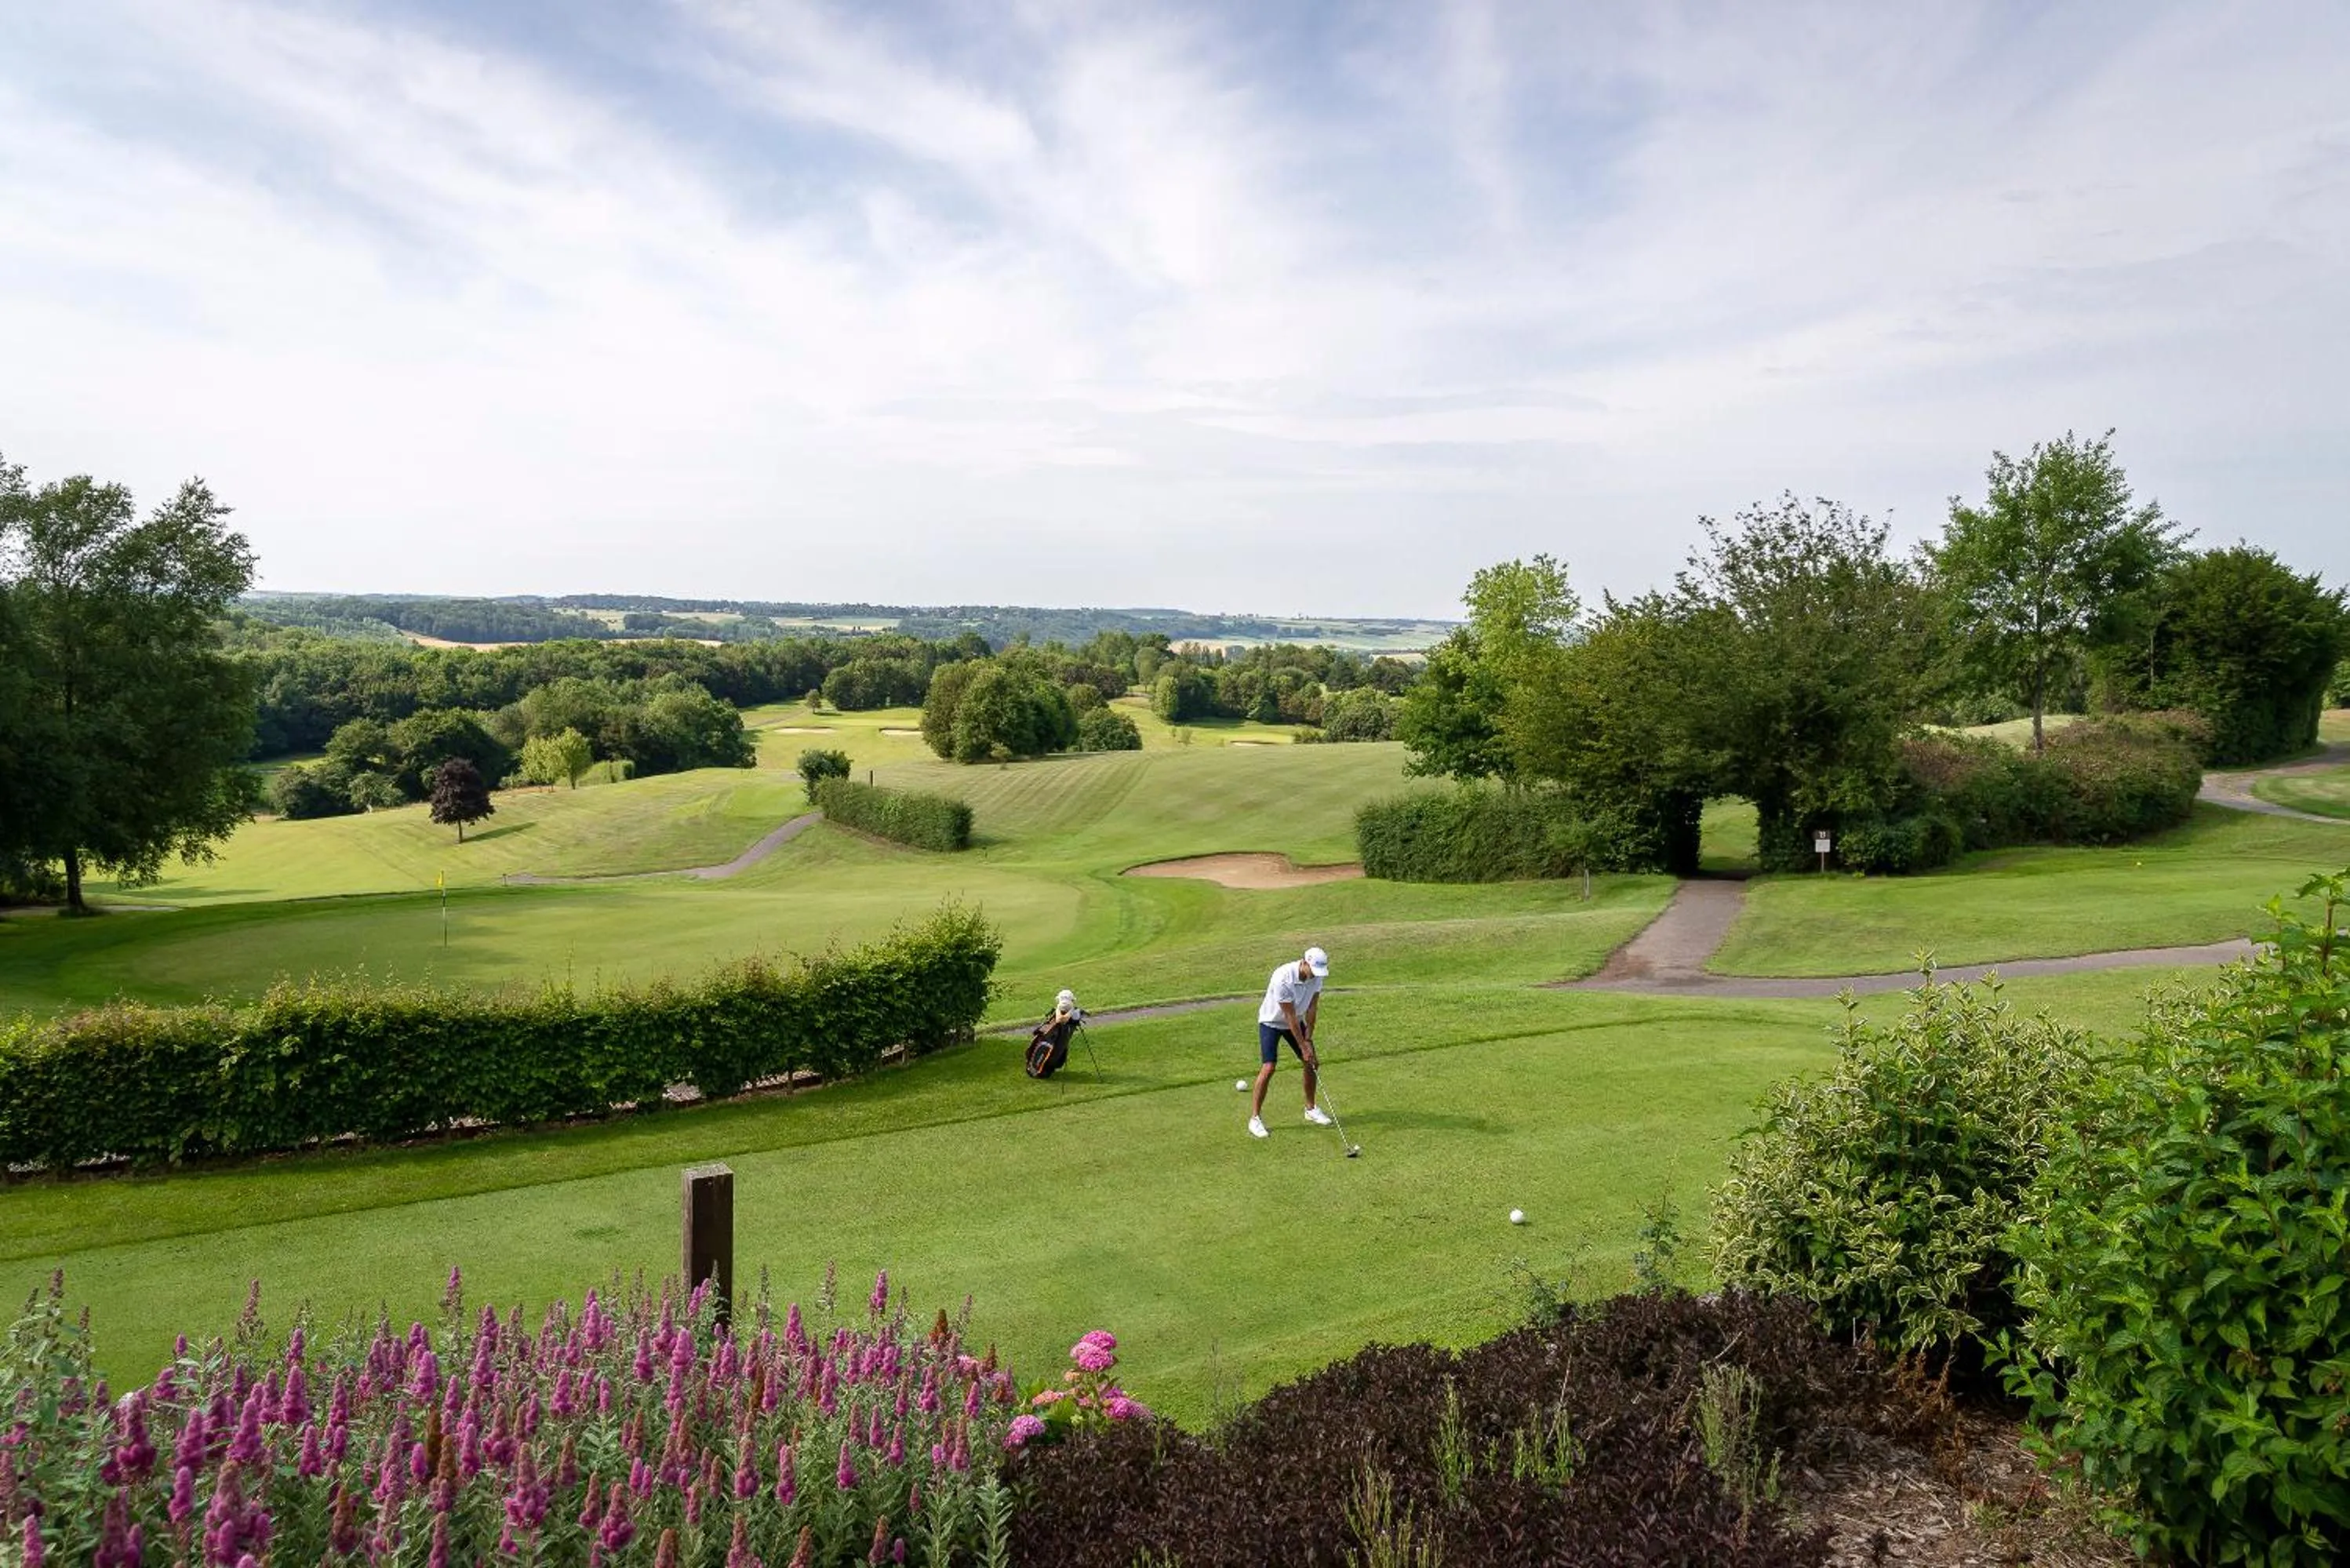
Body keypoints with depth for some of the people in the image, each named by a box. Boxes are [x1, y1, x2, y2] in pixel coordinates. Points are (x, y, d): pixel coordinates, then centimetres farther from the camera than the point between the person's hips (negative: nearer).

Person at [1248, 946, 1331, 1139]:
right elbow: (1290, 1016, -29)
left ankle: (1311, 1109, 24)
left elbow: (1312, 1008, -10)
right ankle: (1255, 1118, -8)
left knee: (1310, 1062, 4)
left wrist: (1308, 1039, -13)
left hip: (1296, 1021, 6)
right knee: (1268, 1068, -16)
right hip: (1272, 1022, -6)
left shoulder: (1316, 975, -16)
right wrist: (1303, 1047, -24)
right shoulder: (1283, 979, -36)